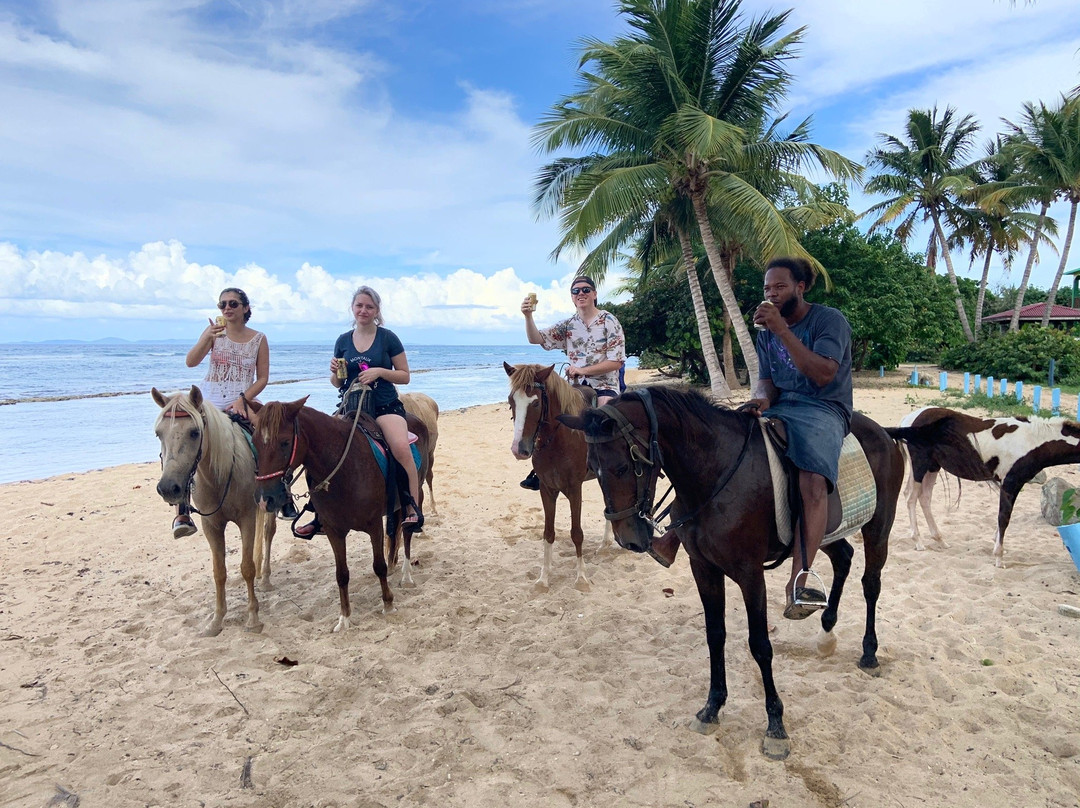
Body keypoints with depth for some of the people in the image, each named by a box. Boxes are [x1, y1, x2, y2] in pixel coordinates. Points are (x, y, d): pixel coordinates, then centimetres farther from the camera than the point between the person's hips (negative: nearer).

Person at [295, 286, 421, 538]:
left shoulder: (388, 338, 0)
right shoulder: (343, 341, 10)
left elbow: (404, 376, 1)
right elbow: (337, 383, 16)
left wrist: (380, 371, -16)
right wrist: (335, 372, -6)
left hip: (385, 406, -4)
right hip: (351, 408, 4)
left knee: (401, 448, -30)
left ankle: (413, 509, -21)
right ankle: (322, 514, 10)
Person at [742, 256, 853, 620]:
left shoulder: (829, 320, -3)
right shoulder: (766, 333, 16)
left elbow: (823, 374, -17)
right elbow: (766, 381, 15)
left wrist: (782, 329, -21)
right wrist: (763, 398, -11)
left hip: (823, 409, -6)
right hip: (779, 408, 7)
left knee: (812, 482, -33)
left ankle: (798, 581, -36)